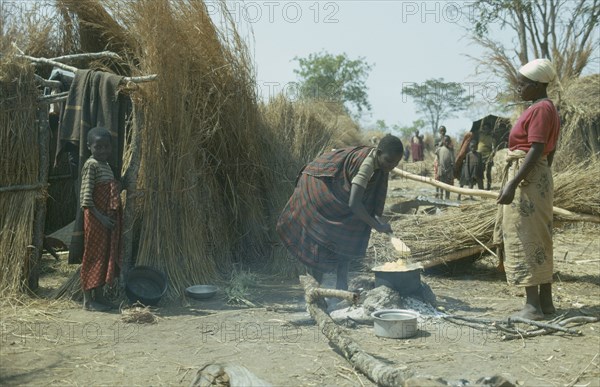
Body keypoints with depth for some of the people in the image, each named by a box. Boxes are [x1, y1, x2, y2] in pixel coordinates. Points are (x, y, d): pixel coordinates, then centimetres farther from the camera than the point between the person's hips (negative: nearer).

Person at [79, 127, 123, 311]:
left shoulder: (106, 165, 14)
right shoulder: (91, 165, -12)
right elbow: (85, 195, -19)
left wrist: (112, 217, 11)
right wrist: (100, 216, -22)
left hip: (109, 219, 9)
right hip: (96, 219, -9)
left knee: (106, 255, 12)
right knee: (93, 256, -2)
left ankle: (99, 296, 22)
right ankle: (88, 299, 6)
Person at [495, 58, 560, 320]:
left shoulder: (540, 109, -14)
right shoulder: (547, 108, 16)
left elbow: (536, 151, -22)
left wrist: (512, 184, -26)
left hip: (527, 179, -10)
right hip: (539, 177, 10)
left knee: (526, 240, -7)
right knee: (539, 240, 12)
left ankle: (533, 306, -4)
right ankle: (545, 301, 19)